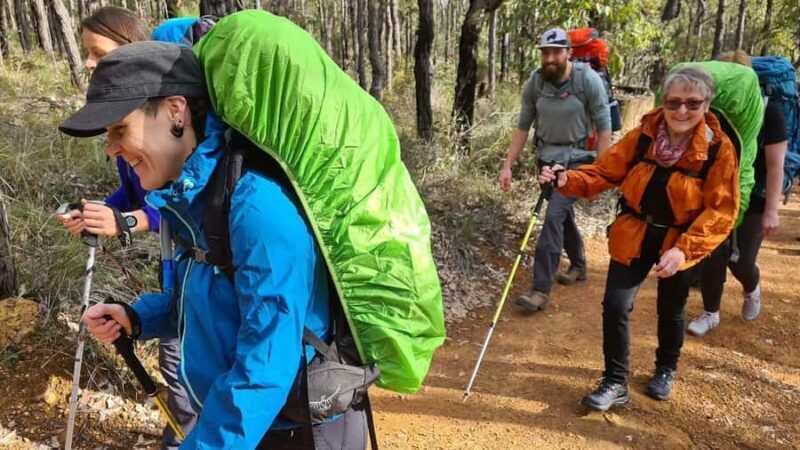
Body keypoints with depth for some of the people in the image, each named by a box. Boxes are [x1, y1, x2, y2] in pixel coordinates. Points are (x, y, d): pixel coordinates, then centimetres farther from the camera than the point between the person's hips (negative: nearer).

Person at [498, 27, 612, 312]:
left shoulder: (588, 80, -16)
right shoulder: (534, 83, -6)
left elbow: (603, 127, -12)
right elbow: (522, 126, 1)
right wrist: (508, 166, -2)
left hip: (577, 157, -5)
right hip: (547, 157, 5)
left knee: (554, 216, -16)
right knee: (563, 214, 18)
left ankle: (541, 290, -13)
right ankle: (578, 265, 42)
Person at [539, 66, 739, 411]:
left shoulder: (718, 149, -14)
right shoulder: (642, 136, -8)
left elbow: (721, 211, -15)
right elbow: (605, 171, -4)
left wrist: (684, 249, -25)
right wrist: (568, 180, -23)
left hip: (680, 243, -1)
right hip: (634, 237, 1)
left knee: (670, 311, 17)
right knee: (615, 305, -7)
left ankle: (666, 370, 46)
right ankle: (615, 382, 11)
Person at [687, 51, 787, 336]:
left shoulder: (768, 112, -11)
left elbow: (776, 165, -12)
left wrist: (771, 210, -15)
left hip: (753, 203, -2)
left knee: (741, 262, 1)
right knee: (711, 258, -1)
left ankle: (752, 290, 38)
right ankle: (711, 313, 19)